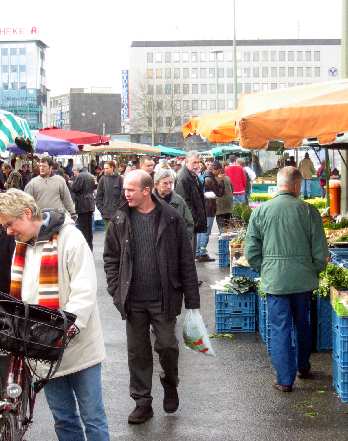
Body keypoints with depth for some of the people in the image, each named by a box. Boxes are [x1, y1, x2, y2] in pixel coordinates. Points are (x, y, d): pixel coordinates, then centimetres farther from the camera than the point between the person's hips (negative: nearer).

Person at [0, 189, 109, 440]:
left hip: (79, 345, -7)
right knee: (63, 419, 16)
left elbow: (84, 293, -18)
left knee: (93, 419, 3)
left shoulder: (69, 238, -14)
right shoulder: (22, 244, 10)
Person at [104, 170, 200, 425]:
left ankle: (170, 385, 32)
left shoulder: (170, 218, -5)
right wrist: (116, 290, -1)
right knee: (138, 352, 8)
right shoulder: (120, 220, 2)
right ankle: (142, 402, 22)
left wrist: (191, 299, -4)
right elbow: (110, 257, 10)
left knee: (167, 346, 3)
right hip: (133, 300, 2)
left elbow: (186, 260, -3)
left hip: (164, 299, -2)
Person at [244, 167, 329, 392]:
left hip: (275, 280, -1)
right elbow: (321, 253, -5)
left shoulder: (260, 211, -5)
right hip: (304, 280, 1)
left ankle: (285, 380, 8)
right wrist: (314, 271, 13)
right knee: (303, 323, 21)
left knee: (280, 328, 6)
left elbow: (251, 252, -2)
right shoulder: (309, 211, -8)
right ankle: (304, 367, 37)